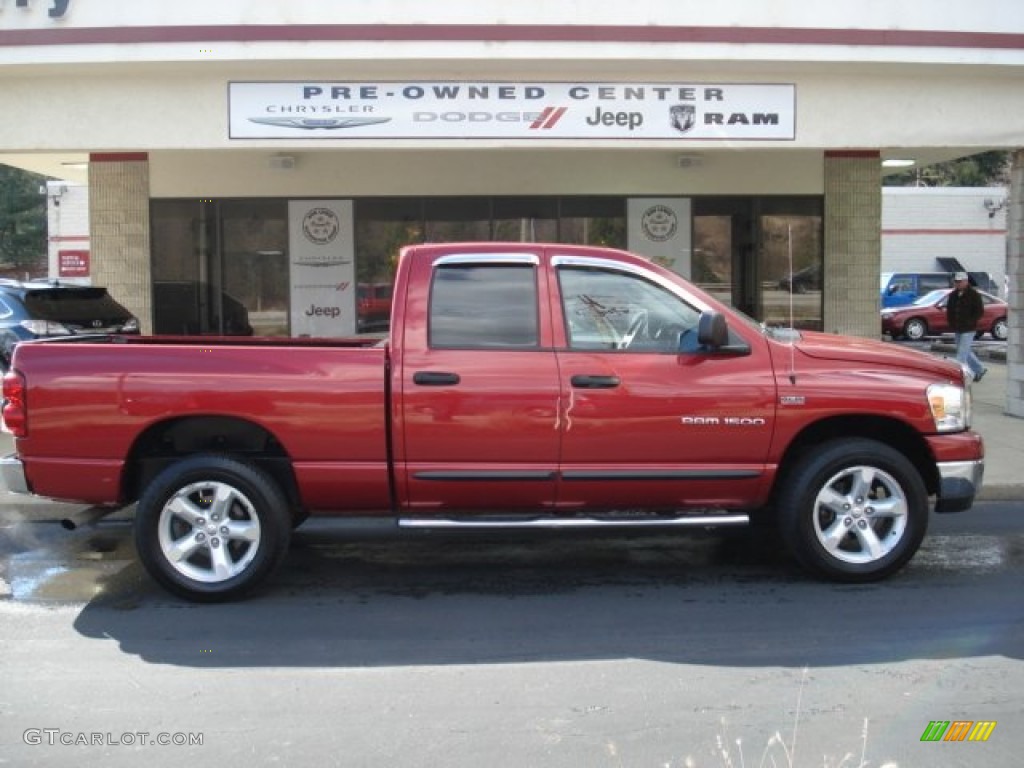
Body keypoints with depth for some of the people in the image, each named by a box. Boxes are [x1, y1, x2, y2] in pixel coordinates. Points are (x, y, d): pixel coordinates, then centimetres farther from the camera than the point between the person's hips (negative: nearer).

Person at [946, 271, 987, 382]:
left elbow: (980, 312, -11)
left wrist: (969, 322, -16)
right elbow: (949, 309, 20)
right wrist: (951, 322, 6)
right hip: (957, 329, 8)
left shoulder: (974, 295, -9)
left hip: (968, 330, -8)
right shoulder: (953, 295, 10)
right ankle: (980, 369, 33)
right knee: (966, 352, 17)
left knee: (962, 353, -11)